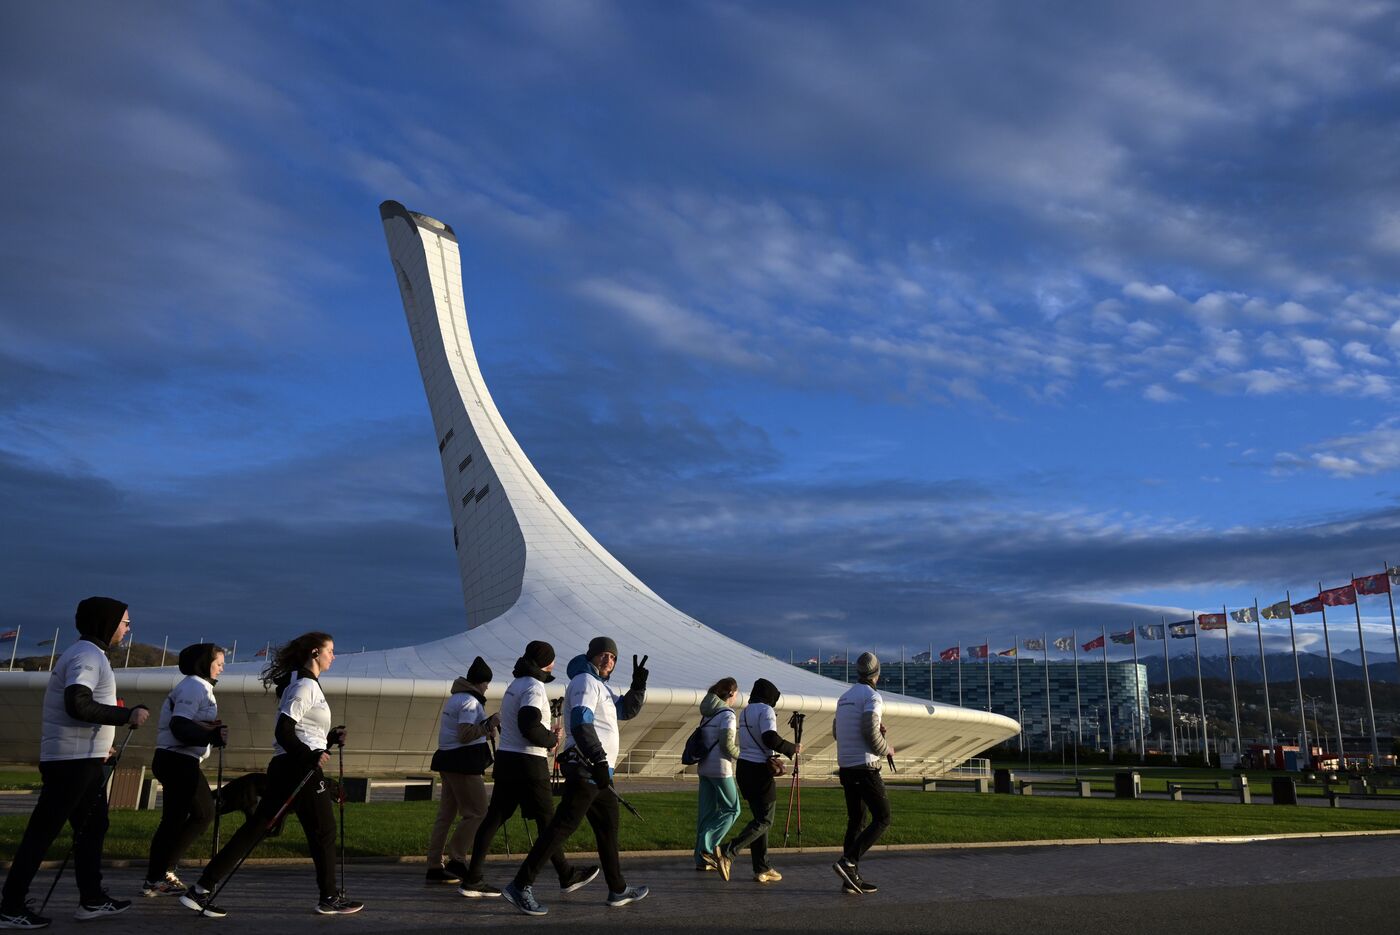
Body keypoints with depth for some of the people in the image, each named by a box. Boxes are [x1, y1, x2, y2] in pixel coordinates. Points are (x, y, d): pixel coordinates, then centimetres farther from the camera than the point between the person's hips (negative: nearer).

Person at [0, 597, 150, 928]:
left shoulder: (88, 654, 16)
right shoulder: (87, 655, -16)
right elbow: (77, 705, -28)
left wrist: (100, 744, 22)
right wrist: (127, 715, -21)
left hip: (82, 759, 10)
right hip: (73, 760, -10)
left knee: (93, 826, 13)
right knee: (42, 831, -3)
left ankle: (92, 900, 18)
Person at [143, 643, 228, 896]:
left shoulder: (200, 687, 19)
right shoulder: (194, 686, -12)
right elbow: (179, 726, -22)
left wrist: (214, 733, 6)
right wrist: (212, 736, -30)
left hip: (175, 760, 10)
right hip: (179, 760, -10)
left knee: (174, 819, 12)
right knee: (204, 812, -8)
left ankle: (155, 880, 16)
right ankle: (163, 871, -2)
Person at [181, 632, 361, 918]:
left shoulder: (307, 685, 19)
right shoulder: (305, 685, -12)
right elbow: (284, 731, -20)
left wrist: (331, 737, 10)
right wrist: (310, 755, -23)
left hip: (287, 767, 9)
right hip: (299, 768, -9)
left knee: (255, 827, 7)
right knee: (323, 830, 3)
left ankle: (202, 890, 5)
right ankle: (330, 898, 13)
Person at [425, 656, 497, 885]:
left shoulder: (454, 698, 17)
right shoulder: (470, 701, -13)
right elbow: (465, 735, -21)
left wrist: (485, 730, 20)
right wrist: (489, 725, -16)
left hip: (449, 760, 10)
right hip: (463, 763, -10)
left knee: (446, 813, 10)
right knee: (476, 812, -3)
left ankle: (434, 867, 12)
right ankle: (457, 861, -2)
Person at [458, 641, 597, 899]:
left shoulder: (515, 685, 16)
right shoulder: (534, 687, -14)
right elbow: (528, 725, -26)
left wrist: (548, 735, 12)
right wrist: (551, 739, -9)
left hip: (506, 759, 9)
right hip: (528, 762, -9)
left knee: (494, 818, 7)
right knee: (546, 819, 3)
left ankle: (472, 880, 6)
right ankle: (567, 876, 14)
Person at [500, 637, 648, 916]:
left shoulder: (600, 685, 22)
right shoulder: (585, 681, -9)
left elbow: (627, 710, 25)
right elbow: (580, 724, -22)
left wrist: (638, 684, 7)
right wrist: (599, 760, -28)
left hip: (597, 770, 11)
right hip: (585, 768, -10)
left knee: (608, 828, 17)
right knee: (563, 825, -15)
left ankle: (618, 890, 27)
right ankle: (521, 886, -15)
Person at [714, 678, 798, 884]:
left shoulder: (745, 711, 14)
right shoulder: (765, 710, -11)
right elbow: (770, 738, -22)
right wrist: (792, 748, -9)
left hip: (744, 767, 9)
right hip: (759, 770, -9)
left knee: (759, 818, 13)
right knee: (764, 821, -4)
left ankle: (762, 869, 14)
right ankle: (728, 852, -18)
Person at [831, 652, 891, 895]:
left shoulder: (845, 697, 15)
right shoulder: (872, 697, -11)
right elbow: (870, 734, -21)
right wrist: (886, 749, -2)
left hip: (845, 766, 8)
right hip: (865, 766, -8)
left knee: (856, 820, 13)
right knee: (882, 819, -1)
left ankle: (852, 877, 11)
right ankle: (848, 862, -14)